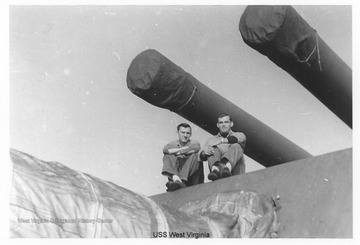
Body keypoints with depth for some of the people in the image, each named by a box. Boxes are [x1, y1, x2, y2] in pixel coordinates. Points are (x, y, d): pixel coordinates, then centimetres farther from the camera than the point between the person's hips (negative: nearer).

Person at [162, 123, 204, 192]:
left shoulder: (194, 143, 14)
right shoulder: (172, 144, 18)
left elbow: (196, 147, -13)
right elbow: (165, 149, -6)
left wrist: (180, 152, -5)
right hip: (175, 173, 1)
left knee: (195, 155, -23)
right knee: (167, 156, -18)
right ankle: (176, 179, -47)